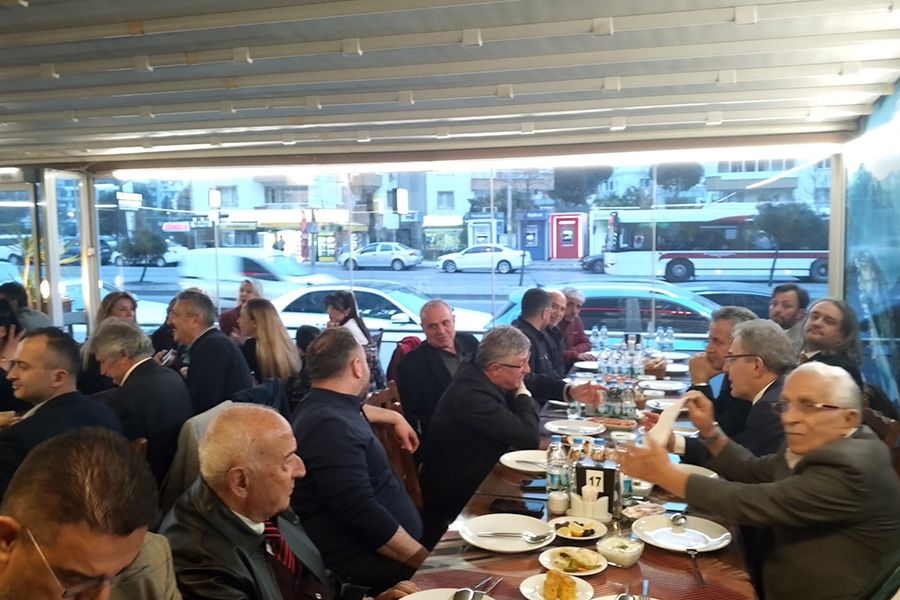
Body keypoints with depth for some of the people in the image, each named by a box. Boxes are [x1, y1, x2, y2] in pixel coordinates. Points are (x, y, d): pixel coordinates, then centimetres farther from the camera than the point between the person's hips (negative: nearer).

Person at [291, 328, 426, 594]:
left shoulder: (324, 405, 10)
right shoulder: (330, 426, -23)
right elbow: (362, 513, -30)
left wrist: (395, 418, 33)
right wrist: (425, 559, -26)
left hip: (369, 543, 11)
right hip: (365, 559, -11)